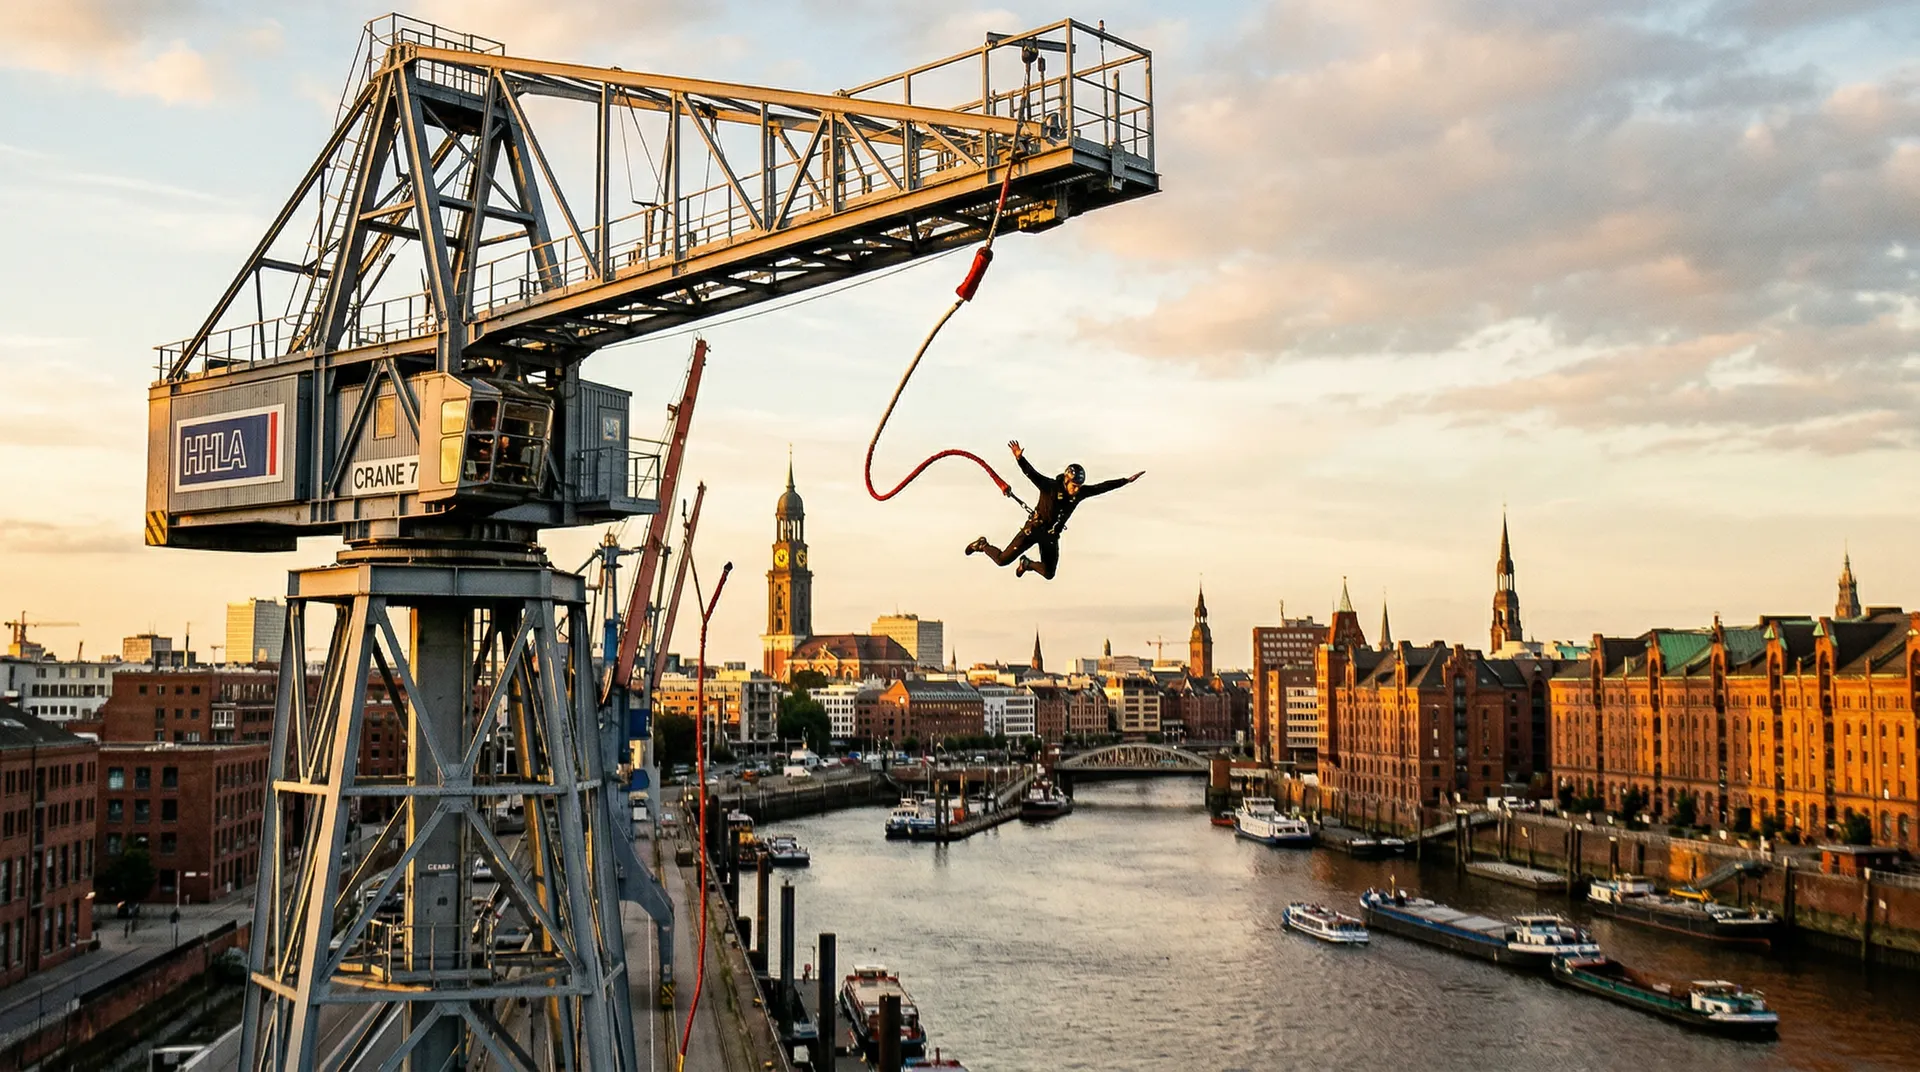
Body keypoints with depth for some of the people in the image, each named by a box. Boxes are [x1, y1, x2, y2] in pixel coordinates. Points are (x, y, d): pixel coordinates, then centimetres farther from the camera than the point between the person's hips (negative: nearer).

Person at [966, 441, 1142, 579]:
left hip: (1051, 536, 5)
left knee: (1048, 574, 8)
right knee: (1002, 560, -8)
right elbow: (1031, 473, -36)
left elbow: (1103, 487, -6)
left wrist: (1127, 481, -7)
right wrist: (1019, 458, -54)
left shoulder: (1080, 493, -11)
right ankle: (982, 545, 23)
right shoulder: (1050, 486, -24)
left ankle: (1027, 564, 39)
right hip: (1033, 529, -5)